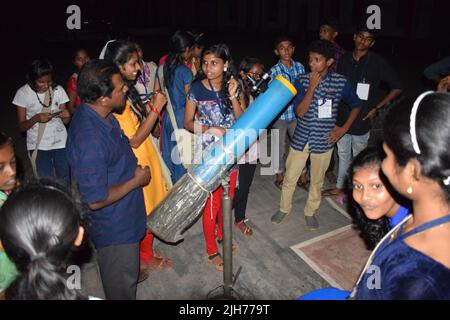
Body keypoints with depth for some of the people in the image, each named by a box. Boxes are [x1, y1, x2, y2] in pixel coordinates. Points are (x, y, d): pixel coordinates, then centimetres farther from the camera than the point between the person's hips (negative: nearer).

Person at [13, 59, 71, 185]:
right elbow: (22, 126, -5)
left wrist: (66, 116, -23)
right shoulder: (23, 93, -8)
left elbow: (65, 121, 0)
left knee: (64, 181, 9)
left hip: (60, 142, 1)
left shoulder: (58, 90, -6)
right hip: (38, 145, -1)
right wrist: (36, 118, -25)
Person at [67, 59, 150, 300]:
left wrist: (131, 169, 5)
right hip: (115, 229, -9)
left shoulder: (94, 113, -6)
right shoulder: (90, 140, -37)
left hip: (123, 218, 9)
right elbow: (96, 200, -29)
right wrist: (136, 180, -19)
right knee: (122, 287, 17)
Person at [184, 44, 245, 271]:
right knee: (212, 201, 3)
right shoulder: (197, 89, -11)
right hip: (208, 152, -4)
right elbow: (188, 122, -6)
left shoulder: (235, 87, -2)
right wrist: (210, 129, -21)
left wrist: (233, 96, -19)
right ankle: (211, 252, 21)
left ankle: (222, 235, 43)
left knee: (227, 197, 18)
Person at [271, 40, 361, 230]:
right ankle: (284, 208, 35)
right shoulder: (302, 81, -7)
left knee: (317, 180, 15)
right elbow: (300, 112, -15)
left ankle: (310, 212, 38)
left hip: (323, 141, 0)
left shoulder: (340, 82, -8)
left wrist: (344, 128, -2)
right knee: (290, 177, 11)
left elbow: (356, 105, 6)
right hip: (301, 139, 1)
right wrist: (312, 87, -22)